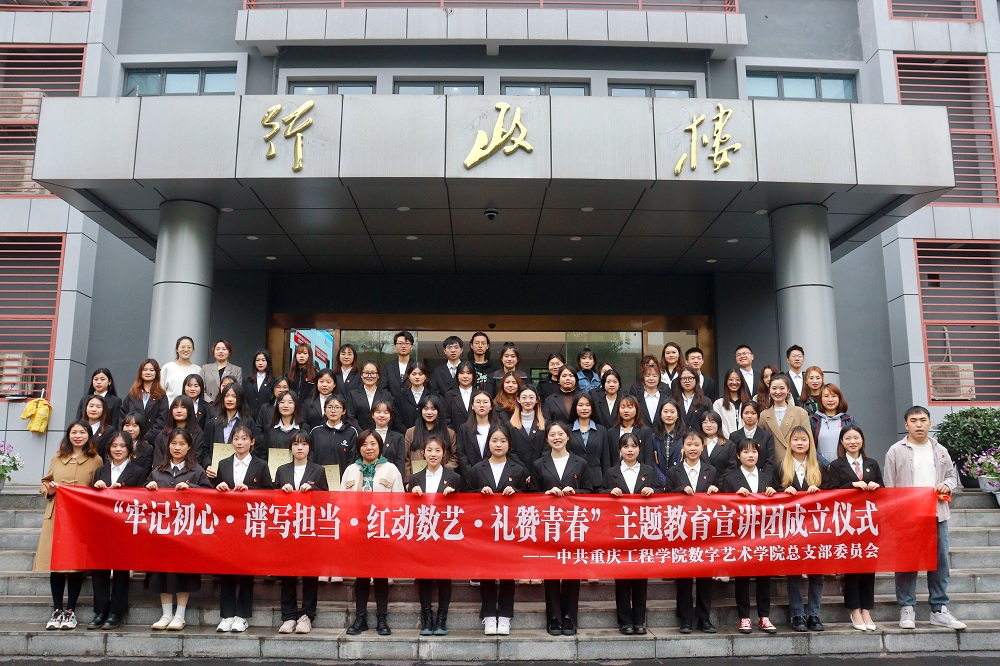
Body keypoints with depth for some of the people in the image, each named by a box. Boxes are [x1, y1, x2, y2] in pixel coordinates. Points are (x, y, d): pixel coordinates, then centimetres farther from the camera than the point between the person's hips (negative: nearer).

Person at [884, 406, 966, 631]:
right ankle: (907, 609, 9)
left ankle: (939, 610, 14)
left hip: (937, 514, 4)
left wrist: (947, 485, -4)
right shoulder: (896, 451, 0)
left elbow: (952, 476, 20)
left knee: (940, 562, 5)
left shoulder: (940, 451, 11)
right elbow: (889, 486, -1)